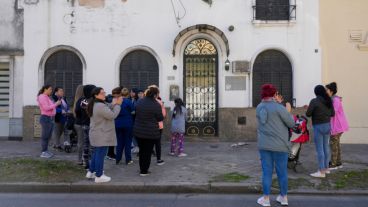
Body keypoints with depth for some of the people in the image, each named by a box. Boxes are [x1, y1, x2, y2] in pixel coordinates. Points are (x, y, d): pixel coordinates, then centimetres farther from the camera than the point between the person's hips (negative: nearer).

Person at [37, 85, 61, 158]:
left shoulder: (47, 97, 20)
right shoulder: (42, 97, -10)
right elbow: (46, 108, -20)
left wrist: (57, 103, 8)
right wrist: (56, 104, -14)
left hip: (50, 118, 10)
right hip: (45, 118, -9)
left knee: (48, 136, 11)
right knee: (45, 136, -7)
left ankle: (46, 151, 17)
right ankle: (43, 153, -3)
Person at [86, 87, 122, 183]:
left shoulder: (94, 105, 11)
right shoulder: (100, 106, -24)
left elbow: (106, 111, 13)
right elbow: (112, 115, -22)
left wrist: (113, 104, 3)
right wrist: (117, 104, -12)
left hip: (96, 134, 11)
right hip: (102, 135, -11)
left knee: (96, 153, 21)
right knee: (100, 154, -2)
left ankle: (91, 172, 31)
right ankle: (99, 176, 7)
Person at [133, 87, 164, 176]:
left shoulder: (139, 102, 1)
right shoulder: (156, 105, -17)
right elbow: (160, 118, -6)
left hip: (138, 131, 5)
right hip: (151, 132, -5)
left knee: (141, 150, 17)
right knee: (148, 151, 7)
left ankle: (142, 168, 27)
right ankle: (144, 171, 12)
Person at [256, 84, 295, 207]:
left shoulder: (259, 108, 6)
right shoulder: (279, 108, -13)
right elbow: (291, 124, -5)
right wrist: (288, 111, 9)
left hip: (264, 145, 4)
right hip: (279, 145, -4)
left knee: (266, 171, 8)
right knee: (282, 171, 10)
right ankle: (284, 197, 24)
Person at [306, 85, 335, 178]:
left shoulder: (314, 101, -14)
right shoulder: (329, 100, 5)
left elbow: (308, 114, -13)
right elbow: (332, 114, 11)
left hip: (318, 126, -7)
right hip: (327, 125, 7)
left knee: (319, 149, -3)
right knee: (326, 147, 16)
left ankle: (321, 171, 1)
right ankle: (326, 168, 28)